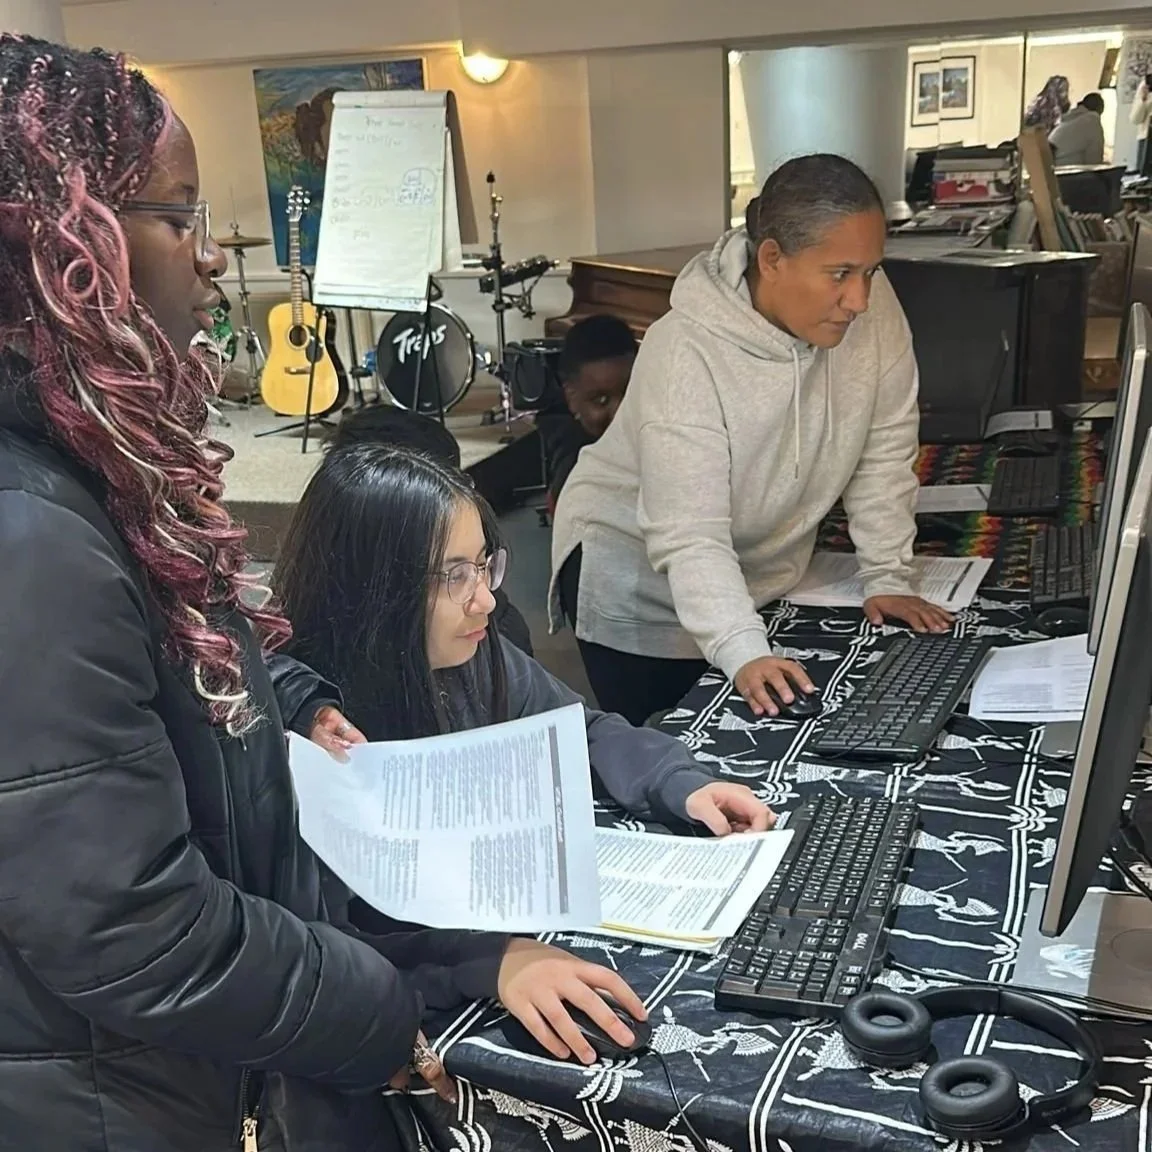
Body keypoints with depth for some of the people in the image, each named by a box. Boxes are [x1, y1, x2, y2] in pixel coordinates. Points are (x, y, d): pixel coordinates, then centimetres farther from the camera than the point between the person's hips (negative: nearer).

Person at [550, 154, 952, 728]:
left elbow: (884, 454, -6)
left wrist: (888, 579, -8)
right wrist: (745, 655, -43)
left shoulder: (873, 307, -15)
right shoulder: (685, 354, -30)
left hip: (764, 573, 5)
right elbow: (689, 537, -33)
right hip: (642, 582, -5)